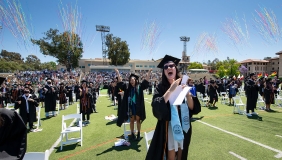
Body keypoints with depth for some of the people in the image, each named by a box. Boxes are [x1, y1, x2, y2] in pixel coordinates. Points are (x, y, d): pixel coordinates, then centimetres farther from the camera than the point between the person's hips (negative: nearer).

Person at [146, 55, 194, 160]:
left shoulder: (183, 84, -1)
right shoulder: (161, 87, -10)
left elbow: (192, 107, -2)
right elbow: (157, 106, -25)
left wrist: (188, 94, -20)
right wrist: (170, 90, -28)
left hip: (184, 125, 4)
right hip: (169, 126, -3)